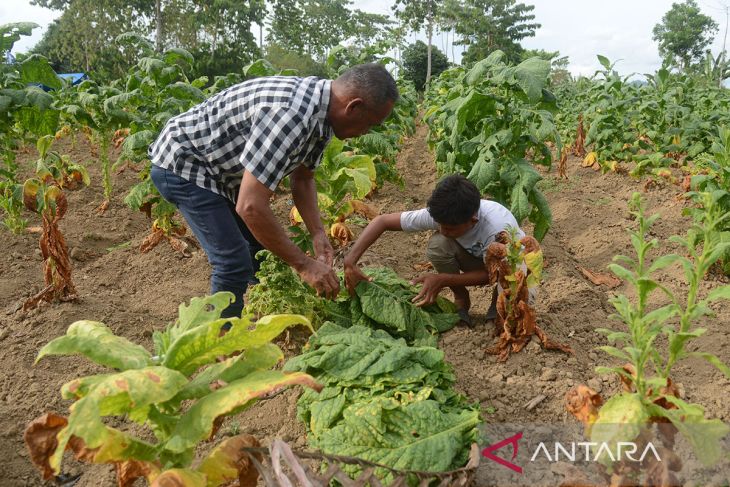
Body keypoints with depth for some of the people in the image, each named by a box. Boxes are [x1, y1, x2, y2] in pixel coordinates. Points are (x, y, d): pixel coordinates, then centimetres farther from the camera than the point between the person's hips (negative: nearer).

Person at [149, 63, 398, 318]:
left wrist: (318, 234, -8)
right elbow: (250, 206, -37)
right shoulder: (289, 114, -36)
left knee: (262, 242, 14)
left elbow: (302, 179, 6)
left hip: (220, 167, 9)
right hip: (181, 162, -9)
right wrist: (304, 265, -28)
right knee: (235, 262, -13)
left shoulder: (321, 110, -6)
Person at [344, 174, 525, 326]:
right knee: (438, 244, -30)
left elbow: (491, 273, -25)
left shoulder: (498, 229, -41)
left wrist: (442, 280, -34)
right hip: (477, 257, 3)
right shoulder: (441, 215, -30)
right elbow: (383, 220, -27)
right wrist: (350, 261, -38)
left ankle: (499, 303, -1)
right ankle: (461, 301, -6)